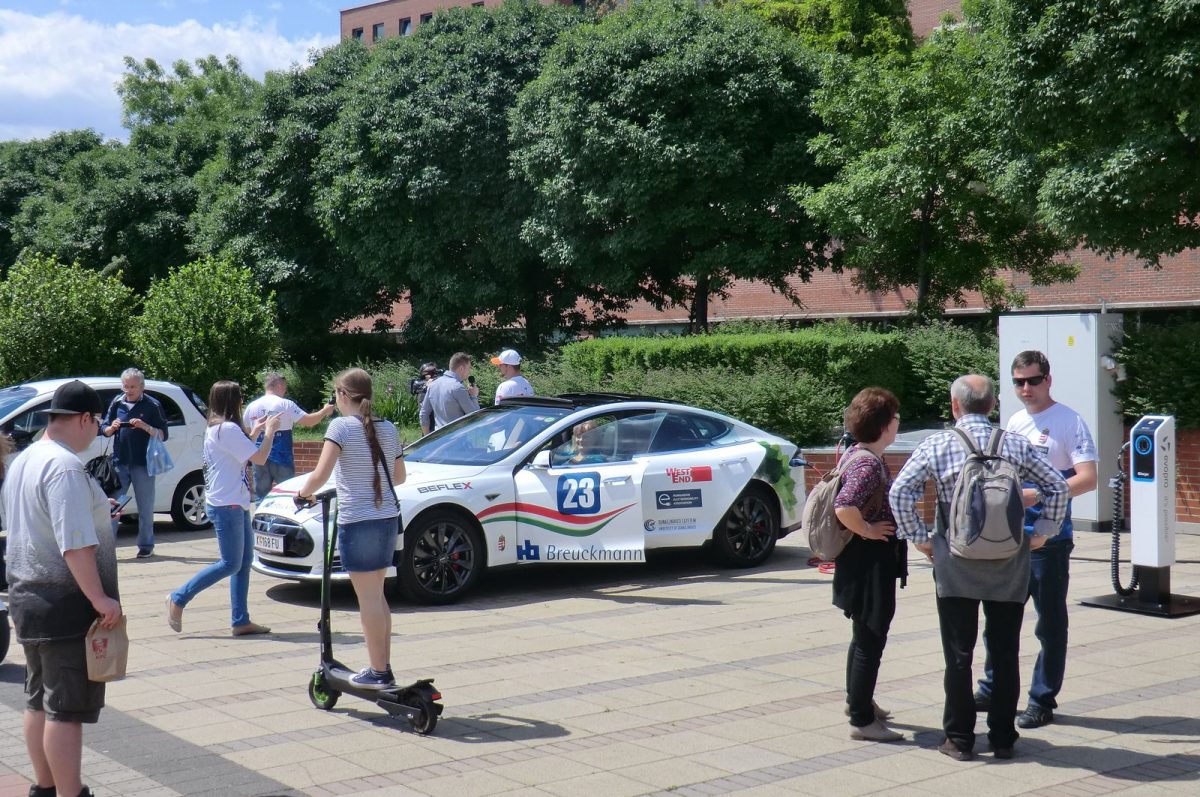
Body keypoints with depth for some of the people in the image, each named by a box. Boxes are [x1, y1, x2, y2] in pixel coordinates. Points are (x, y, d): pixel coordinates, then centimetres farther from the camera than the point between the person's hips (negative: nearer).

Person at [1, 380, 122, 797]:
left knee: (39, 700, 18)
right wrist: (99, 598, -24)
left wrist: (93, 510, 26)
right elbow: (75, 544, -27)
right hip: (67, 605, -10)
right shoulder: (65, 467, -20)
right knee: (67, 709, -5)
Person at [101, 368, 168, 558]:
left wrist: (144, 426, -20)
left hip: (143, 464, -3)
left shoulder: (152, 405, -2)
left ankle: (146, 546, 14)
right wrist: (112, 427, -9)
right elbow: (105, 430, 14)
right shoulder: (117, 403, 9)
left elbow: (163, 435, -5)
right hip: (120, 462, 3)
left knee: (145, 507, 4)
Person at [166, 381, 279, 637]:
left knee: (245, 560, 9)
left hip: (235, 503, 10)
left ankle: (240, 621, 10)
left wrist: (254, 432, 18)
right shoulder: (228, 428, -17)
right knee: (230, 564, -6)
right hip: (227, 505, -10)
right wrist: (269, 431, -4)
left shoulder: (216, 427, 14)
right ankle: (178, 599, 2)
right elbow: (259, 458, -18)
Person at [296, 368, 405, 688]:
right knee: (377, 595, 17)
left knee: (368, 598, -1)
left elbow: (321, 474, -18)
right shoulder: (388, 429, 9)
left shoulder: (341, 426, -10)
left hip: (357, 522, -7)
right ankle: (383, 666, 22)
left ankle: (377, 672, 4)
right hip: (388, 519, 7)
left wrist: (303, 493, 0)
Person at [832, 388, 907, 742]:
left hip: (863, 562, 11)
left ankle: (858, 699, 41)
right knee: (870, 640, -1)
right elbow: (843, 507, -37)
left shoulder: (854, 454, 6)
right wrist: (868, 530, -22)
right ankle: (861, 720, 8)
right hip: (871, 562, -11)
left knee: (864, 634, 25)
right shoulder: (869, 464, -24)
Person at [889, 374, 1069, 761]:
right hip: (1009, 567, 2)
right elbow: (1058, 487, -1)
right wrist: (1042, 532, 7)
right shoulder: (1016, 445, 1)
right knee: (1005, 652, 10)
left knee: (958, 653, 6)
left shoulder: (936, 445, -4)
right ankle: (1003, 738, 16)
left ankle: (959, 738, 11)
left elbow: (899, 491, -10)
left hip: (955, 566, -2)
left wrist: (919, 537, -1)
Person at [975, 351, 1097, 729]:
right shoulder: (1015, 422, 12)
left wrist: (1037, 495, -22)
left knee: (1050, 623, 4)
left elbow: (1087, 479, -17)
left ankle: (1042, 701, 13)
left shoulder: (1069, 422, -9)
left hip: (1049, 538, -7)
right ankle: (993, 690, 25)